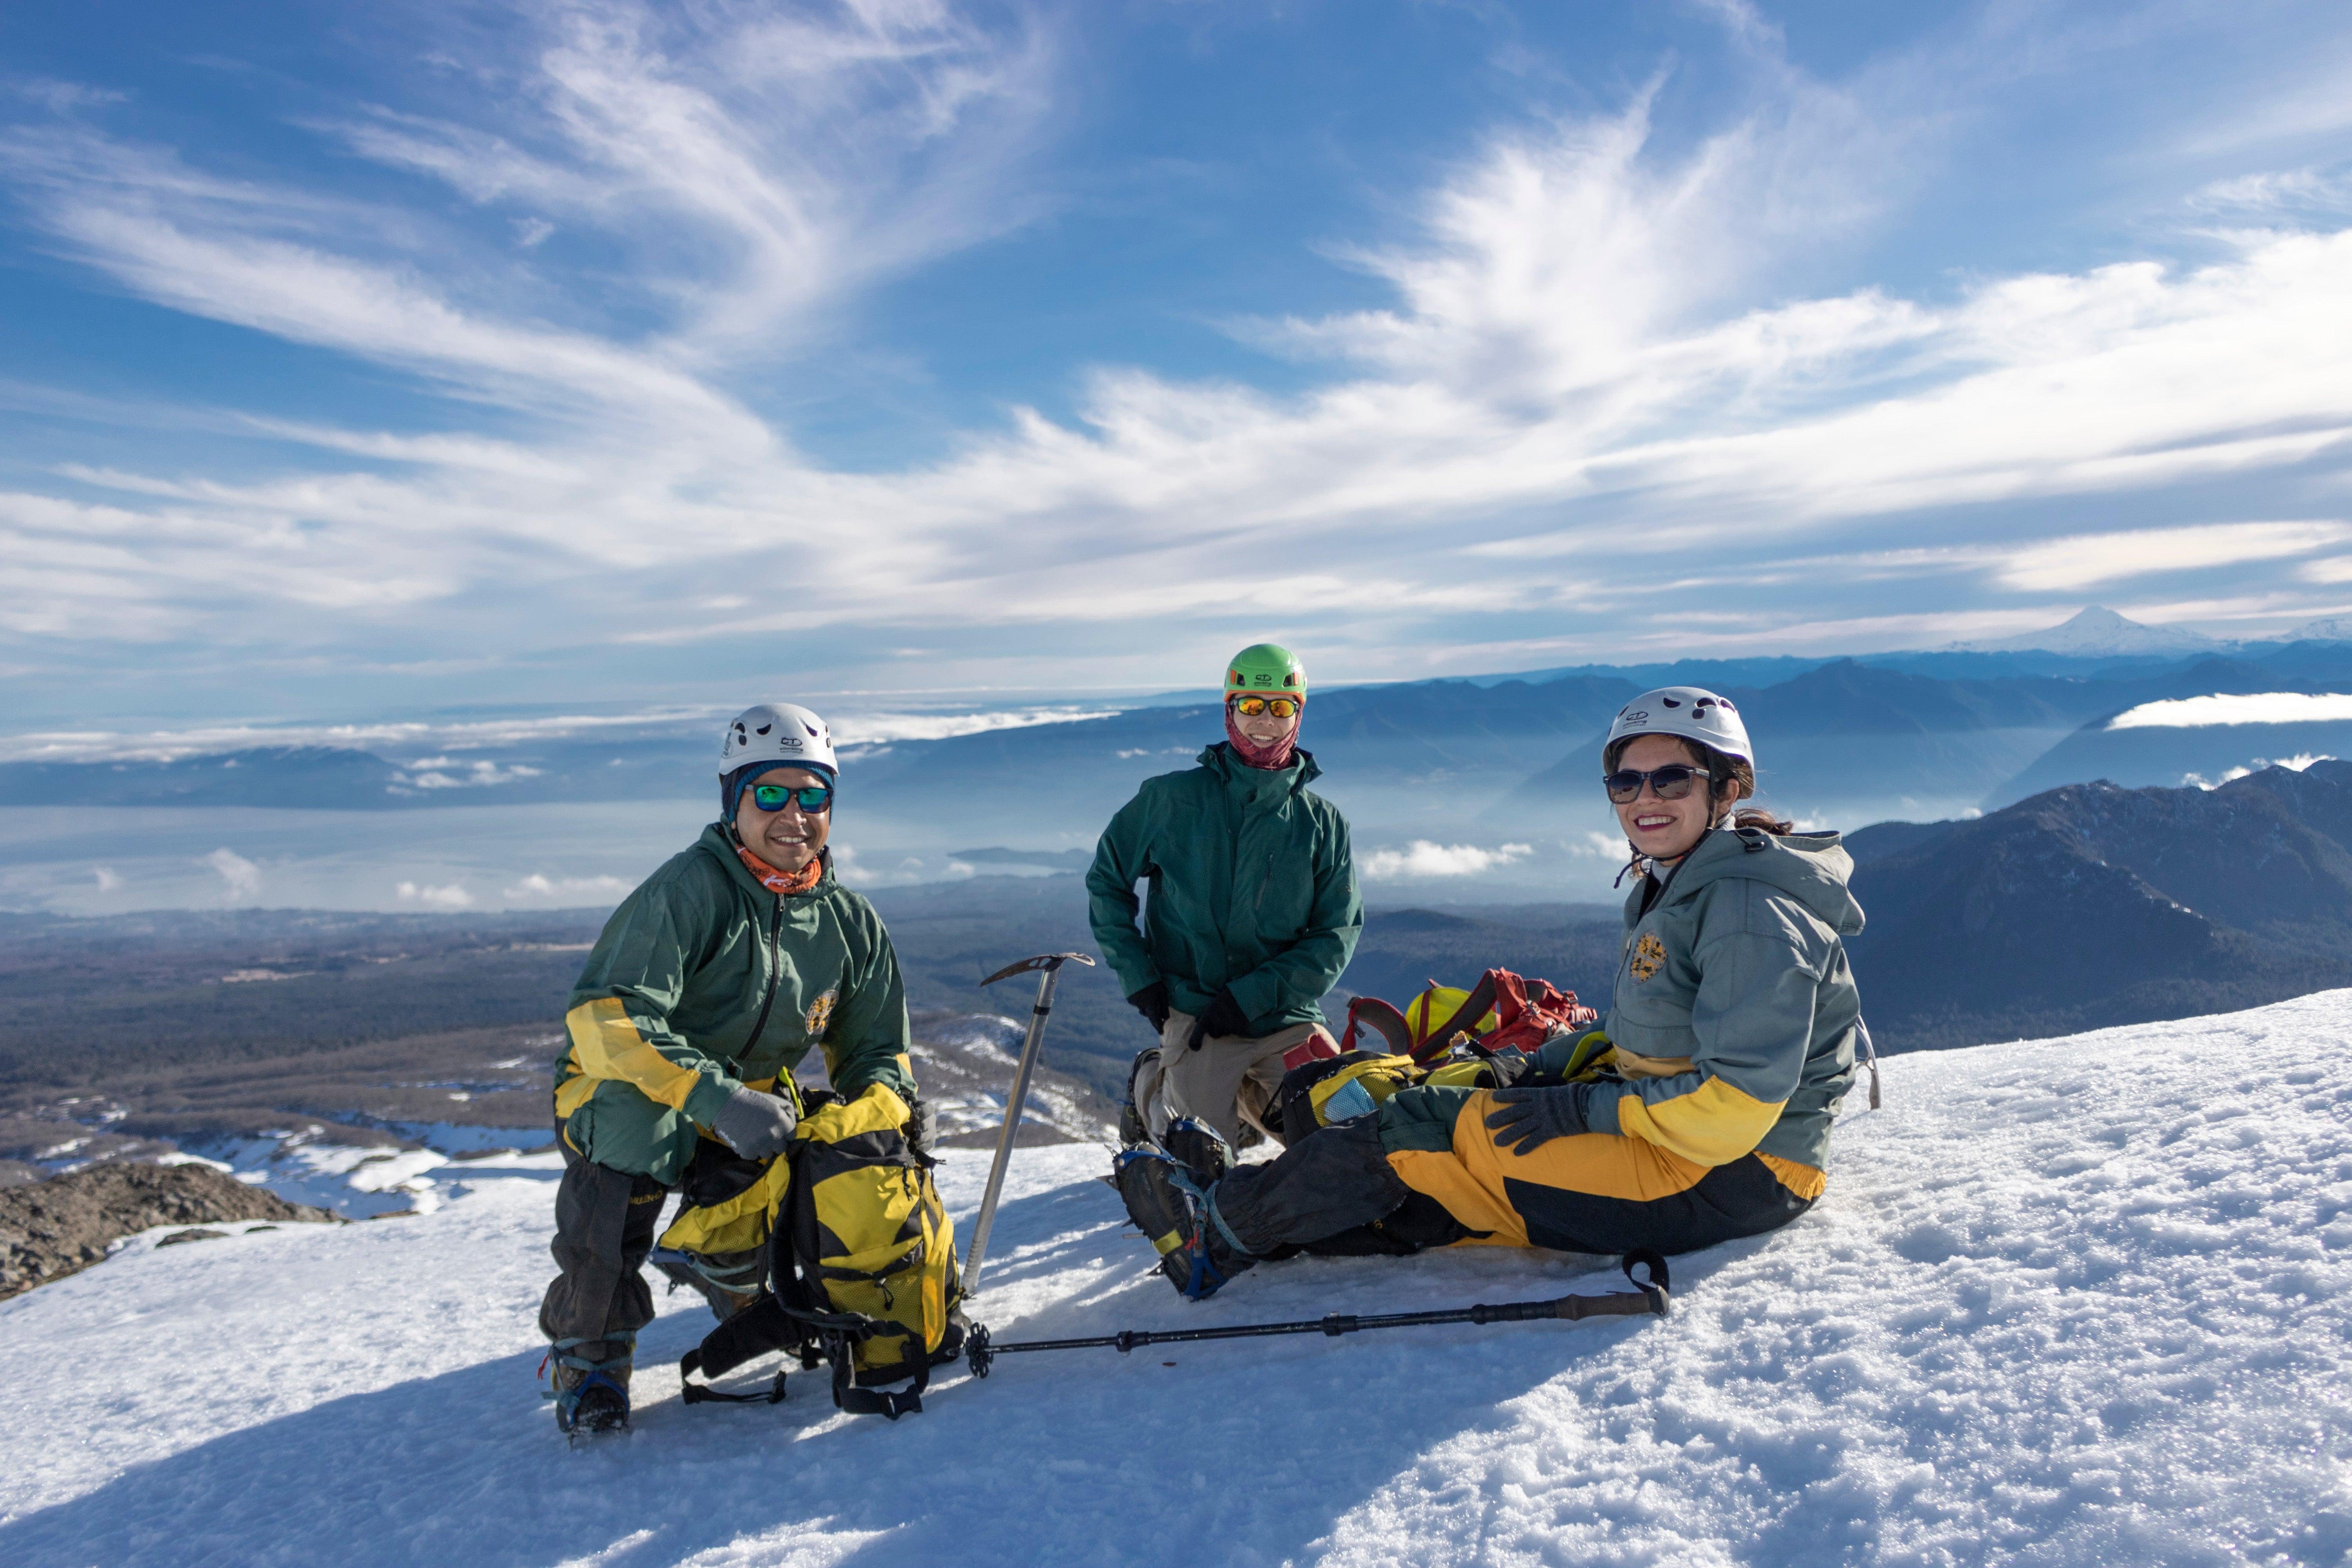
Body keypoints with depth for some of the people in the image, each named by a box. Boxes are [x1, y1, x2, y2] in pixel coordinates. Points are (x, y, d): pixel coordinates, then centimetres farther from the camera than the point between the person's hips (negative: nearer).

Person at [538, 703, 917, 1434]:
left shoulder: (850, 922, 1)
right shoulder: (689, 891, -19)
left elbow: (877, 1053, 10)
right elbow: (604, 1015, -29)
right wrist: (715, 1098, -40)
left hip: (758, 1105, 5)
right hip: (622, 1101, -5)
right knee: (636, 1117, -37)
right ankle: (588, 1348, -17)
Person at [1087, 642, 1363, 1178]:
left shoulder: (1323, 823, 3)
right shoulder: (1173, 799, 0)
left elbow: (1338, 933, -1)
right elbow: (1106, 881, 8)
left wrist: (1250, 997, -13)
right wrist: (1138, 977, -2)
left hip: (1285, 1018, 2)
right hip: (1194, 1012, -2)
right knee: (1205, 1158, -12)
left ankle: (1248, 1097, 21)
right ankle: (1152, 1085, 20)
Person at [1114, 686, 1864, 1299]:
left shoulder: (1750, 907, -20)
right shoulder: (1675, 888, 11)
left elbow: (1736, 1104, -26)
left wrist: (1589, 1108, -19)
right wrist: (1547, 1066, 5)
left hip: (1730, 1176, -9)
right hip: (1662, 1141, 9)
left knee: (1429, 1124, -11)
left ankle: (1226, 1221, 1)